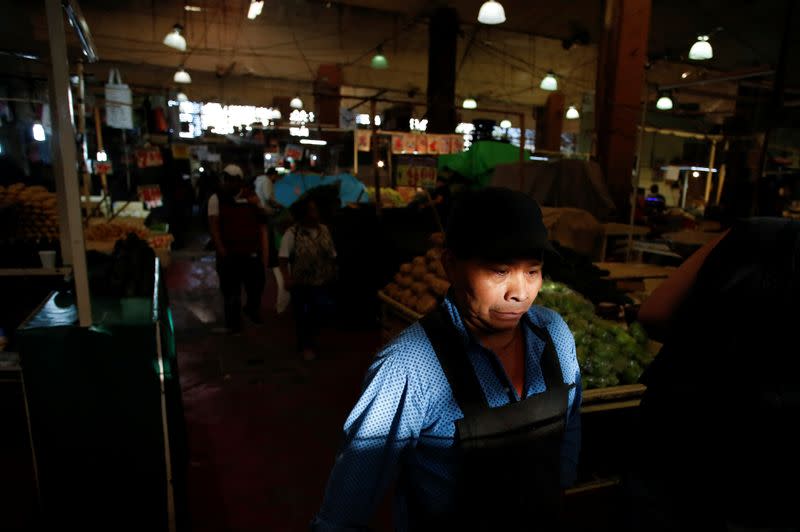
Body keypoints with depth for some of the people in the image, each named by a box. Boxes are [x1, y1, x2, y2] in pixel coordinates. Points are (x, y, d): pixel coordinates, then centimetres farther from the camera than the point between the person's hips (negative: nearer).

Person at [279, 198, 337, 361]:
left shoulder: (324, 230, 2)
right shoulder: (292, 233, -14)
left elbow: (332, 255, 9)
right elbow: (283, 258, -16)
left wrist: (334, 273, 8)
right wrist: (287, 278, -24)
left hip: (322, 282, 5)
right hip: (301, 283, -4)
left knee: (318, 313, 15)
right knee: (302, 315, 10)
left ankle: (310, 342, 39)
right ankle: (305, 345, 30)